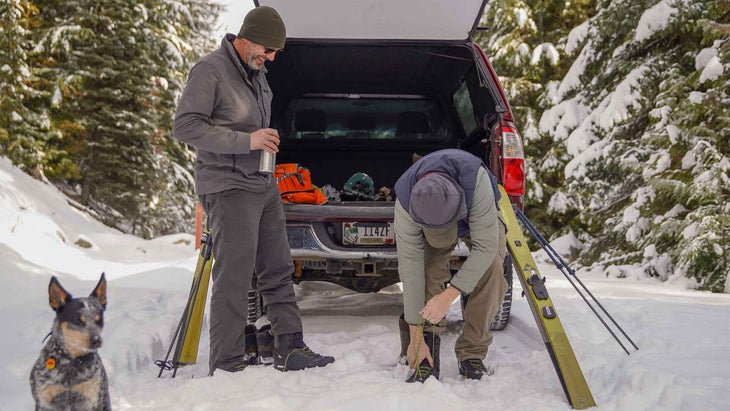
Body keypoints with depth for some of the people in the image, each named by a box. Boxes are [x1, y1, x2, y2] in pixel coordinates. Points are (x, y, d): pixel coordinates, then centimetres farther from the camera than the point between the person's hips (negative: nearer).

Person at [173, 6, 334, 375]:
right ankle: (226, 365, 3)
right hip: (228, 189, -9)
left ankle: (290, 350, 21)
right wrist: (246, 140, -22)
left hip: (264, 186, 9)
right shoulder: (211, 70, -11)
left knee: (278, 271, 11)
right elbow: (184, 126, -18)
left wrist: (267, 139, 8)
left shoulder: (258, 74, 15)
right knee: (233, 279, -7)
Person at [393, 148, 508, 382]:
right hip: (427, 222, 1)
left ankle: (472, 355, -14)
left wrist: (449, 295, -48)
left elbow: (485, 247, -42)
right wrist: (416, 336, -32)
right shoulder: (405, 203, -39)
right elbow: (411, 267, -35)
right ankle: (427, 359, -15)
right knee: (428, 271, -25)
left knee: (491, 270, -25)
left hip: (479, 215, 0)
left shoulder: (475, 179, -46)